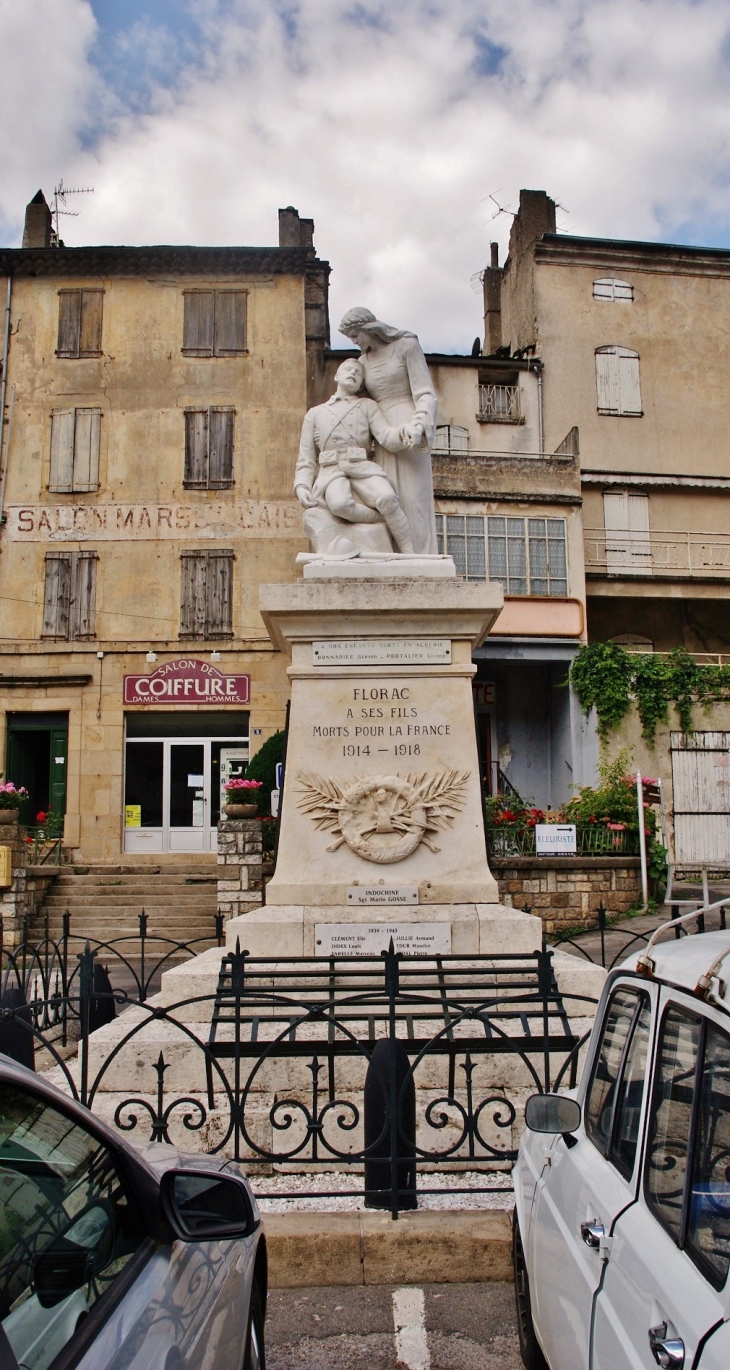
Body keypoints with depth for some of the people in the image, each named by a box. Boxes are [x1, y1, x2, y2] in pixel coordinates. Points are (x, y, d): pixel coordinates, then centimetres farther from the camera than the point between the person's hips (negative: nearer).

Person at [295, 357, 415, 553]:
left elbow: (387, 438, 3)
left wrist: (403, 433, -21)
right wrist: (301, 487, -1)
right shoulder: (315, 414, 23)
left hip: (363, 470, 0)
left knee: (387, 498, -34)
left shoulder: (367, 406, 20)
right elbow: (306, 459, 19)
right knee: (340, 504, -38)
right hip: (332, 472, 0)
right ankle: (390, 522, -19)